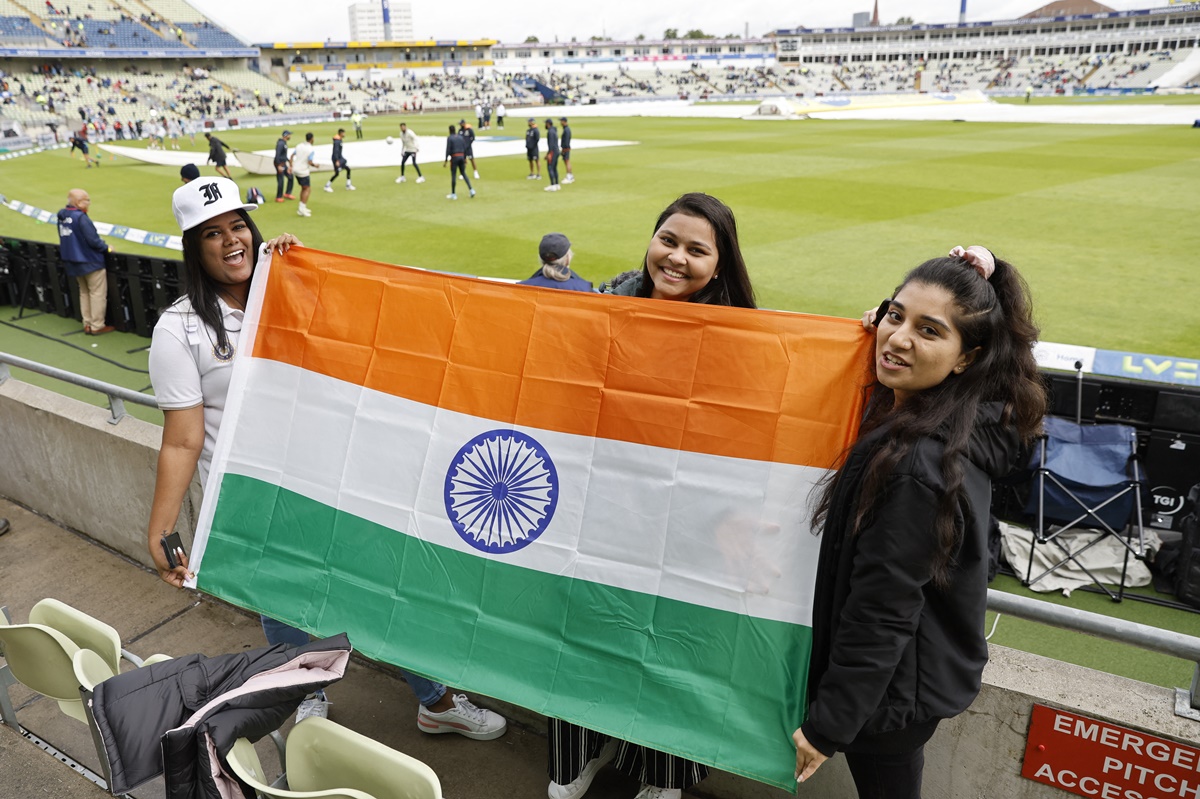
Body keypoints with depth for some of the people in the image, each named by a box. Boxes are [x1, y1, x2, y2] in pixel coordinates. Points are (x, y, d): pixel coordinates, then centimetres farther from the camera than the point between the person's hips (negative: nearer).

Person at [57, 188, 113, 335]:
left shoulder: (62, 216, 4)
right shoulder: (81, 217, -22)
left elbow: (67, 240, 11)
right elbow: (93, 240, -22)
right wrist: (107, 248, -5)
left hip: (73, 262, 8)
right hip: (90, 262, -8)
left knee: (84, 292, 19)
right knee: (98, 294, 1)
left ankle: (87, 324, 22)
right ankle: (97, 326, 4)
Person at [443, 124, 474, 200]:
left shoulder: (449, 138, -6)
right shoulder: (460, 137, 10)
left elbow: (448, 150, -11)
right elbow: (465, 148, 9)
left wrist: (446, 160, -7)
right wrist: (465, 158, 17)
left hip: (454, 157, -5)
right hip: (462, 157, 5)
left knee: (453, 175, 1)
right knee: (463, 173, 15)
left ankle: (453, 194, 4)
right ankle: (471, 189, 1)